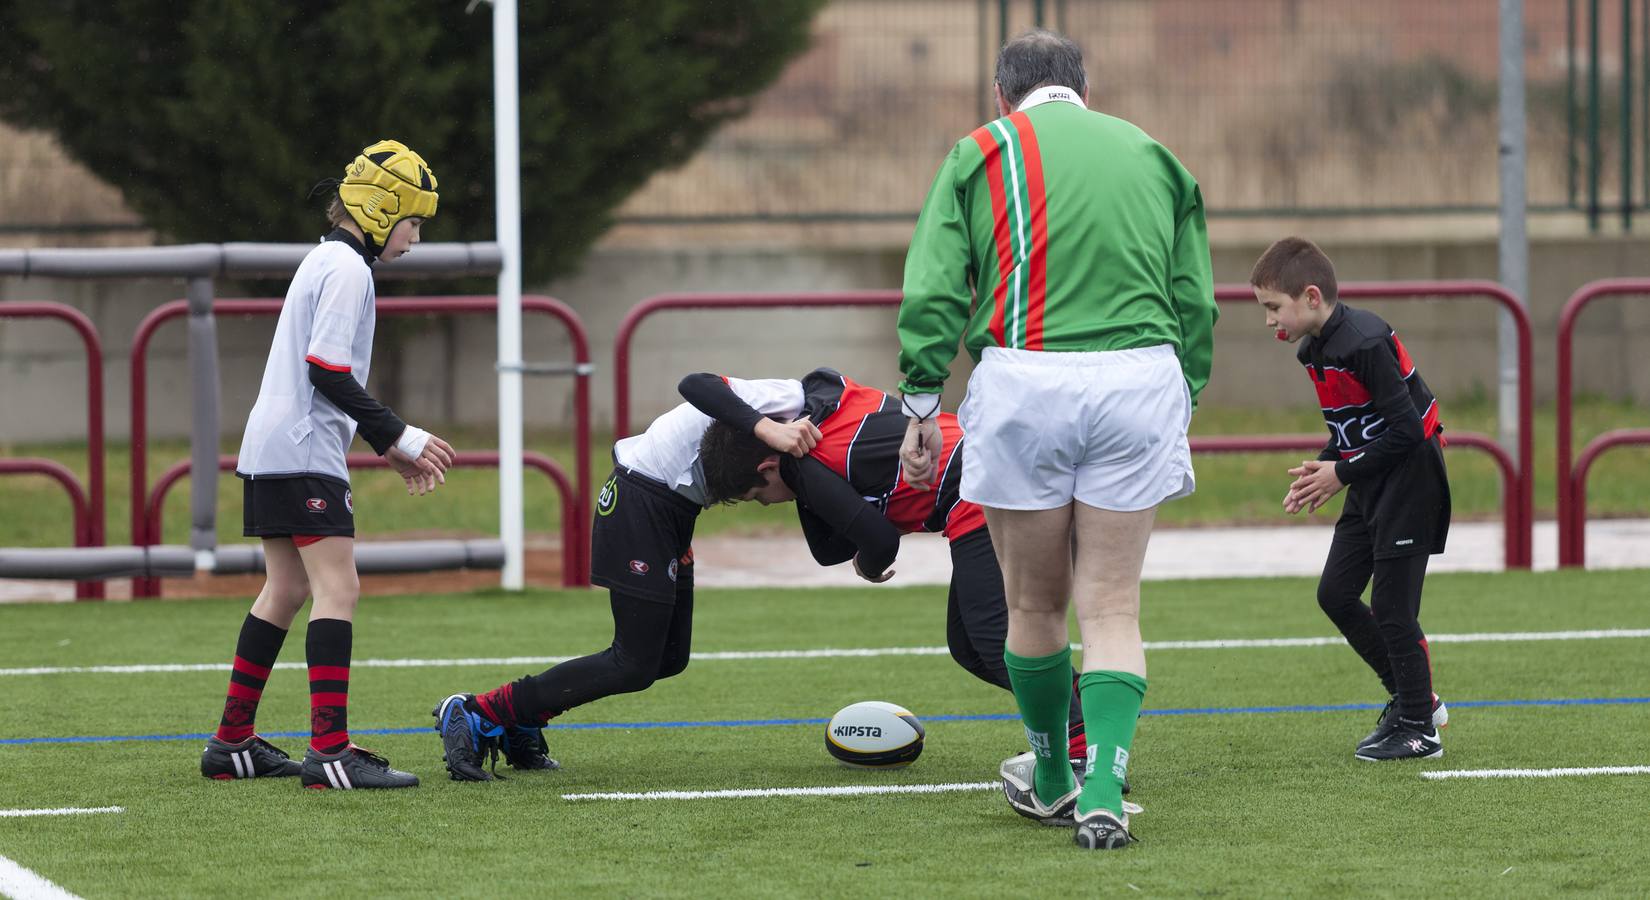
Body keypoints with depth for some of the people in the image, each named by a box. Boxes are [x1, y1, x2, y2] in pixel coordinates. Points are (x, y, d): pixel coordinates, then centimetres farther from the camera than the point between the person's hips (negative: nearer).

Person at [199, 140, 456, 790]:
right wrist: (401, 438, -15)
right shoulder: (348, 269, -11)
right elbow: (327, 372, -19)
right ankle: (329, 750, -19)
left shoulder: (327, 262, 20)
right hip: (304, 451, -10)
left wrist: (388, 447, 20)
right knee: (338, 589, -13)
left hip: (270, 450, 10)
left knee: (286, 591, 15)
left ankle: (231, 743, 18)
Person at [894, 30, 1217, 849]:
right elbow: (1195, 303, 14)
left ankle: (1050, 781, 29)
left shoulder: (981, 154, 9)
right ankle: (1104, 793, -11)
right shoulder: (1150, 156, 17)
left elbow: (932, 291, 0)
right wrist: (1181, 404, 19)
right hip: (1138, 378, 2)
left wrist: (921, 404, 2)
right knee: (1112, 606, 4)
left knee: (1034, 602, 14)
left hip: (1023, 382, -2)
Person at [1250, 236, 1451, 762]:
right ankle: (1412, 699, 20)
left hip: (1409, 477, -10)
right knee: (1335, 592, 8)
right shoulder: (1314, 351, 7)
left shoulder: (1364, 342, -23)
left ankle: (1419, 728, 5)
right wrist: (1321, 469, 0)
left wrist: (1342, 474, -16)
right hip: (1370, 485, 10)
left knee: (1392, 605, -7)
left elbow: (1406, 428, -23)